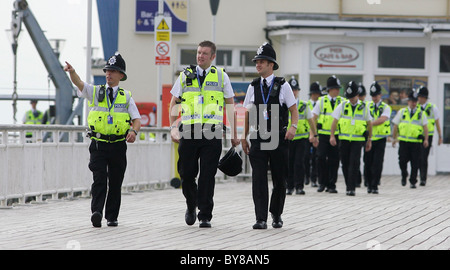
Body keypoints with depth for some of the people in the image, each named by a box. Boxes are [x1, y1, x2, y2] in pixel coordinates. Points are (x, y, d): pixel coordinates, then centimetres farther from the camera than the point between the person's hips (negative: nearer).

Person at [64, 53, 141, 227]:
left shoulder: (126, 96, 8)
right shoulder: (95, 92, 6)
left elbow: (137, 119, 3)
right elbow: (78, 83, -12)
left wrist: (134, 131, -19)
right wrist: (72, 71, -34)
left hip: (118, 145, 1)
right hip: (98, 144, -1)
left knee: (115, 182, 7)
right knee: (99, 179, -15)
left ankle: (112, 217, 17)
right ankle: (97, 212, -24)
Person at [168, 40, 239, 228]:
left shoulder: (221, 76, 8)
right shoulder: (185, 75, 10)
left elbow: (230, 105, 11)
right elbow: (174, 103, 12)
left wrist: (234, 133, 7)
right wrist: (173, 127, -1)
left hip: (212, 133, -1)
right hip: (189, 132, 1)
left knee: (208, 176, -5)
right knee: (186, 174, 3)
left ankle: (205, 216, 0)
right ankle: (191, 206, 30)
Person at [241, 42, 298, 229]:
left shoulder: (283, 85, 0)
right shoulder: (253, 87, 9)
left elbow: (294, 110, 2)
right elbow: (248, 114, 14)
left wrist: (293, 127, -16)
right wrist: (244, 137, 10)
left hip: (278, 139, -2)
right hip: (258, 139, 2)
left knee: (279, 180, 6)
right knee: (258, 179, -9)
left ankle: (276, 215, 25)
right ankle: (261, 219, -10)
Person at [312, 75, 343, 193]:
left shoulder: (342, 102, 7)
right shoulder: (322, 101, 5)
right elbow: (313, 118, 6)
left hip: (337, 135, 1)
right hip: (323, 134, -1)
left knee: (334, 160, 1)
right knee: (321, 158, -11)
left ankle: (331, 185, 10)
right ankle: (322, 182, 5)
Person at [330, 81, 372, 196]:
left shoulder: (364, 107, 5)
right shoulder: (342, 106, 5)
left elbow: (369, 124, 13)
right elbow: (335, 121, 4)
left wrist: (369, 140, 14)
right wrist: (332, 136, -5)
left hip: (358, 140, -2)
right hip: (344, 139, 2)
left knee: (354, 163, -11)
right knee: (345, 163, 6)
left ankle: (351, 188, -12)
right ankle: (349, 186, 22)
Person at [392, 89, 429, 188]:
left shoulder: (421, 113, 7)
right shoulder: (402, 112, 9)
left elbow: (425, 126, 2)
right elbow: (396, 125, 12)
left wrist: (426, 139, -9)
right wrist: (394, 138, 9)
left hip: (416, 142, 0)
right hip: (404, 141, 0)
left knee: (415, 163, -1)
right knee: (402, 161, -6)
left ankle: (413, 182, 9)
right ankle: (404, 176, 20)